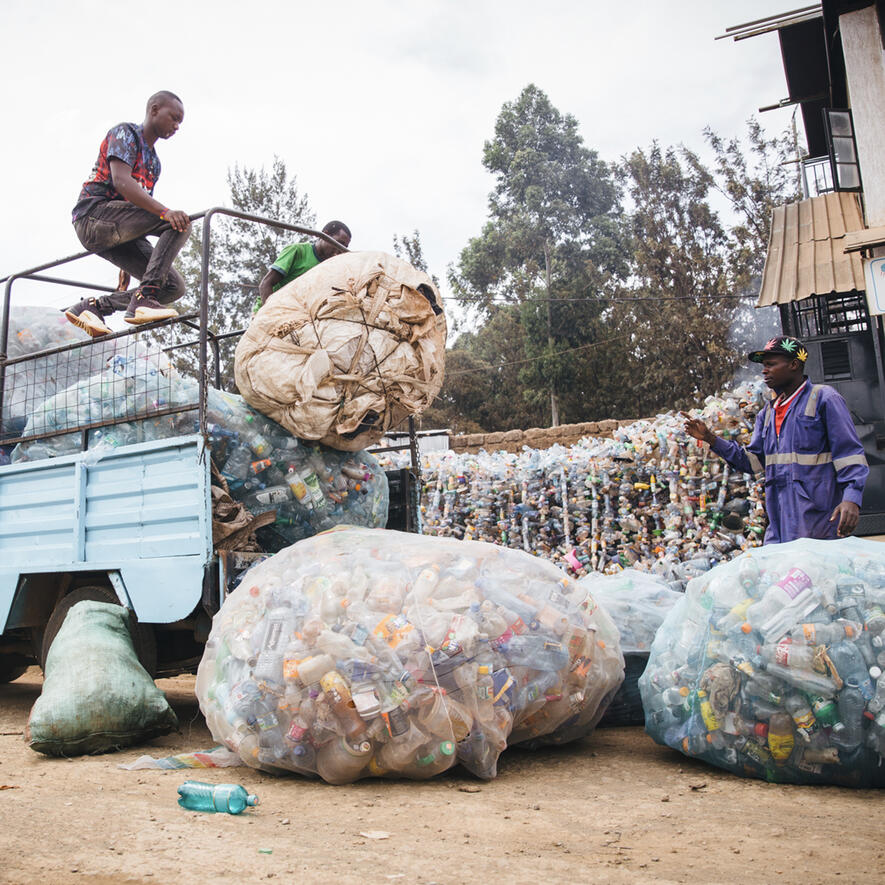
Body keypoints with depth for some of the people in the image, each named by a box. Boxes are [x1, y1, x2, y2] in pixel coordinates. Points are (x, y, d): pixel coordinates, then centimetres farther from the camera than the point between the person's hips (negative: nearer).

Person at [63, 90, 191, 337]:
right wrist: (165, 212, -33)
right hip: (93, 216, -8)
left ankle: (91, 307, -3)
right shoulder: (125, 133, 0)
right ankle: (143, 300, -33)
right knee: (180, 222, -24)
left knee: (174, 286, -6)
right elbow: (121, 182, -19)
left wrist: (128, 266, 24)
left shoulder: (154, 161, 26)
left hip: (117, 234, 8)